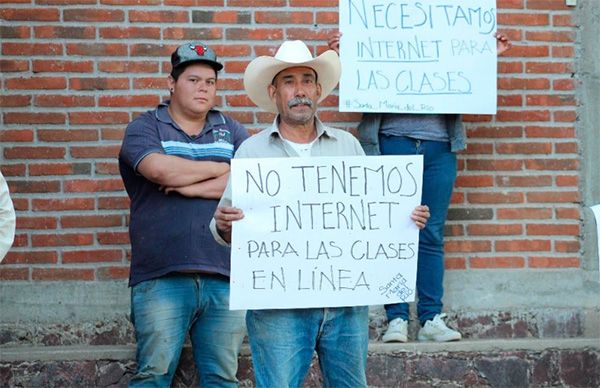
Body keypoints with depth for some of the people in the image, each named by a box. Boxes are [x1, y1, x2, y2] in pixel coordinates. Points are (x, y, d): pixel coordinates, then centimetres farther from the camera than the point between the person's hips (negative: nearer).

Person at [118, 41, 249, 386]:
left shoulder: (231, 130, 17)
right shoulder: (146, 128, 8)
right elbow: (162, 170, -13)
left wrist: (191, 186, -7)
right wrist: (222, 168, 0)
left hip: (224, 277, 3)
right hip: (162, 277, -3)